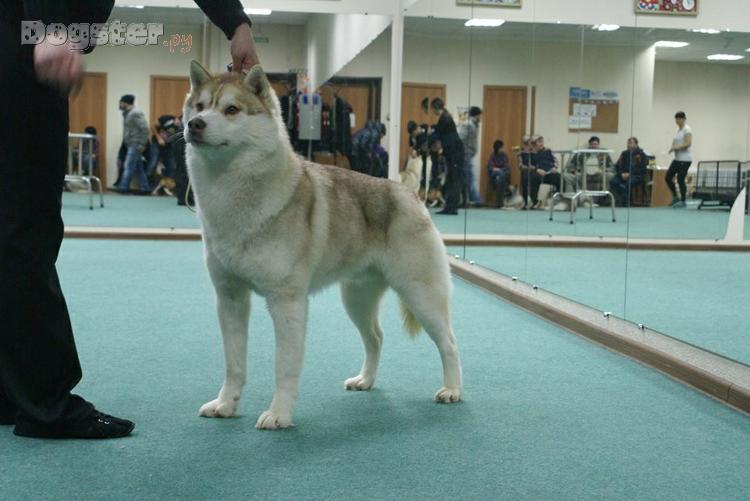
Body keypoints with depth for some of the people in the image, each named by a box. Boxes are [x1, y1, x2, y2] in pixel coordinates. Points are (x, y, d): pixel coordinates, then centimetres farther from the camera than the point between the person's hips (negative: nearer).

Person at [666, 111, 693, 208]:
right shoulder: (678, 129, 15)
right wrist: (672, 147, 0)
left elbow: (688, 143, -20)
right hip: (677, 158, 9)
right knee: (668, 177, 4)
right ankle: (675, 198, 16)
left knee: (680, 180, -6)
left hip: (685, 159, -9)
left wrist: (675, 147, -19)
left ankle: (682, 201, 5)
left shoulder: (687, 129, -10)